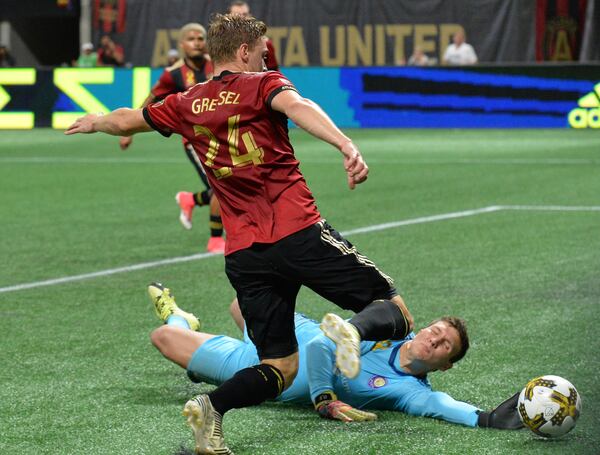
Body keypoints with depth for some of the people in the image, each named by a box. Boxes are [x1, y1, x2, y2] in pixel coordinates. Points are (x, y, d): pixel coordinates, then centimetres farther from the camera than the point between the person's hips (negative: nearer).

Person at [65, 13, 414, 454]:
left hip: (243, 254, 5)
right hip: (300, 234, -5)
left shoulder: (187, 105, 17)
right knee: (395, 312, 4)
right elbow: (297, 106, -19)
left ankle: (212, 406, -20)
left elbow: (125, 120, 33)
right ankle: (353, 330, -32)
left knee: (280, 367, 10)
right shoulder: (262, 85, 4)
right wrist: (346, 144, -36)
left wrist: (96, 122, 56)